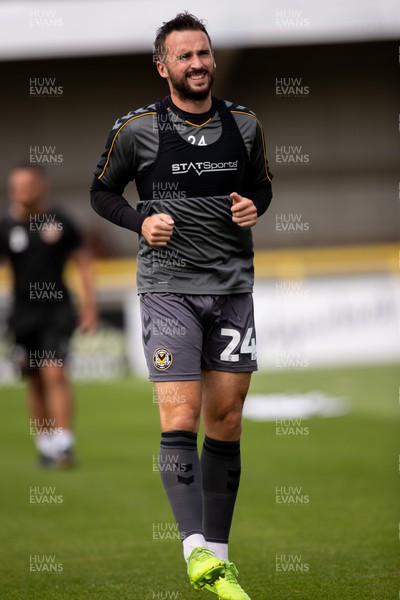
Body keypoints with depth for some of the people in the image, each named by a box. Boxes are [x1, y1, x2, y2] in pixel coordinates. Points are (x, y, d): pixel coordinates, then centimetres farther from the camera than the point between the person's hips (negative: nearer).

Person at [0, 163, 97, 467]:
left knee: (55, 374, -14)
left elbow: (82, 261, 5)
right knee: (35, 382, 8)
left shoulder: (59, 222, -3)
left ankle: (64, 445, -16)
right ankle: (46, 445, 19)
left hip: (57, 310, -2)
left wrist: (89, 306, 2)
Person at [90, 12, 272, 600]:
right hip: (168, 286, -4)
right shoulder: (136, 129, -3)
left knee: (226, 423, 5)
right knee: (180, 419, -16)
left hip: (233, 286, 4)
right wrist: (140, 222, -9)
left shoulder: (245, 124, 6)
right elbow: (102, 191, 9)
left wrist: (254, 206, -1)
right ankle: (198, 551, -24)